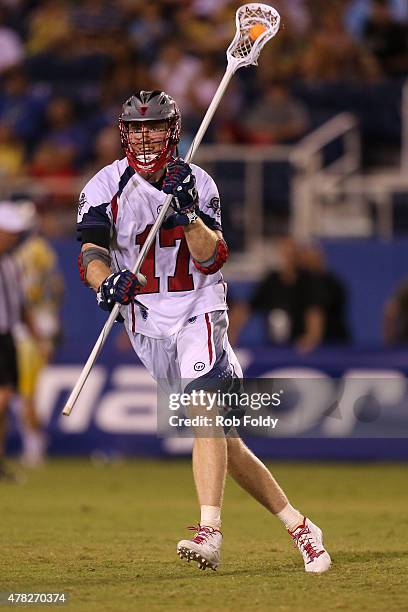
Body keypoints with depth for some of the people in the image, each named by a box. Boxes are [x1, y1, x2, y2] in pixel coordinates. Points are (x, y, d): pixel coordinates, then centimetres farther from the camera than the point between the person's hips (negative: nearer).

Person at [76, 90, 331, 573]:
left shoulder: (198, 184, 1)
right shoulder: (106, 187, -2)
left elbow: (211, 258, -9)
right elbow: (91, 254, -15)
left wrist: (188, 212, -24)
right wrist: (106, 283, -36)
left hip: (198, 310, -2)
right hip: (146, 324, 2)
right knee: (217, 435, 3)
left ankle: (210, 532, -36)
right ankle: (296, 525, 13)